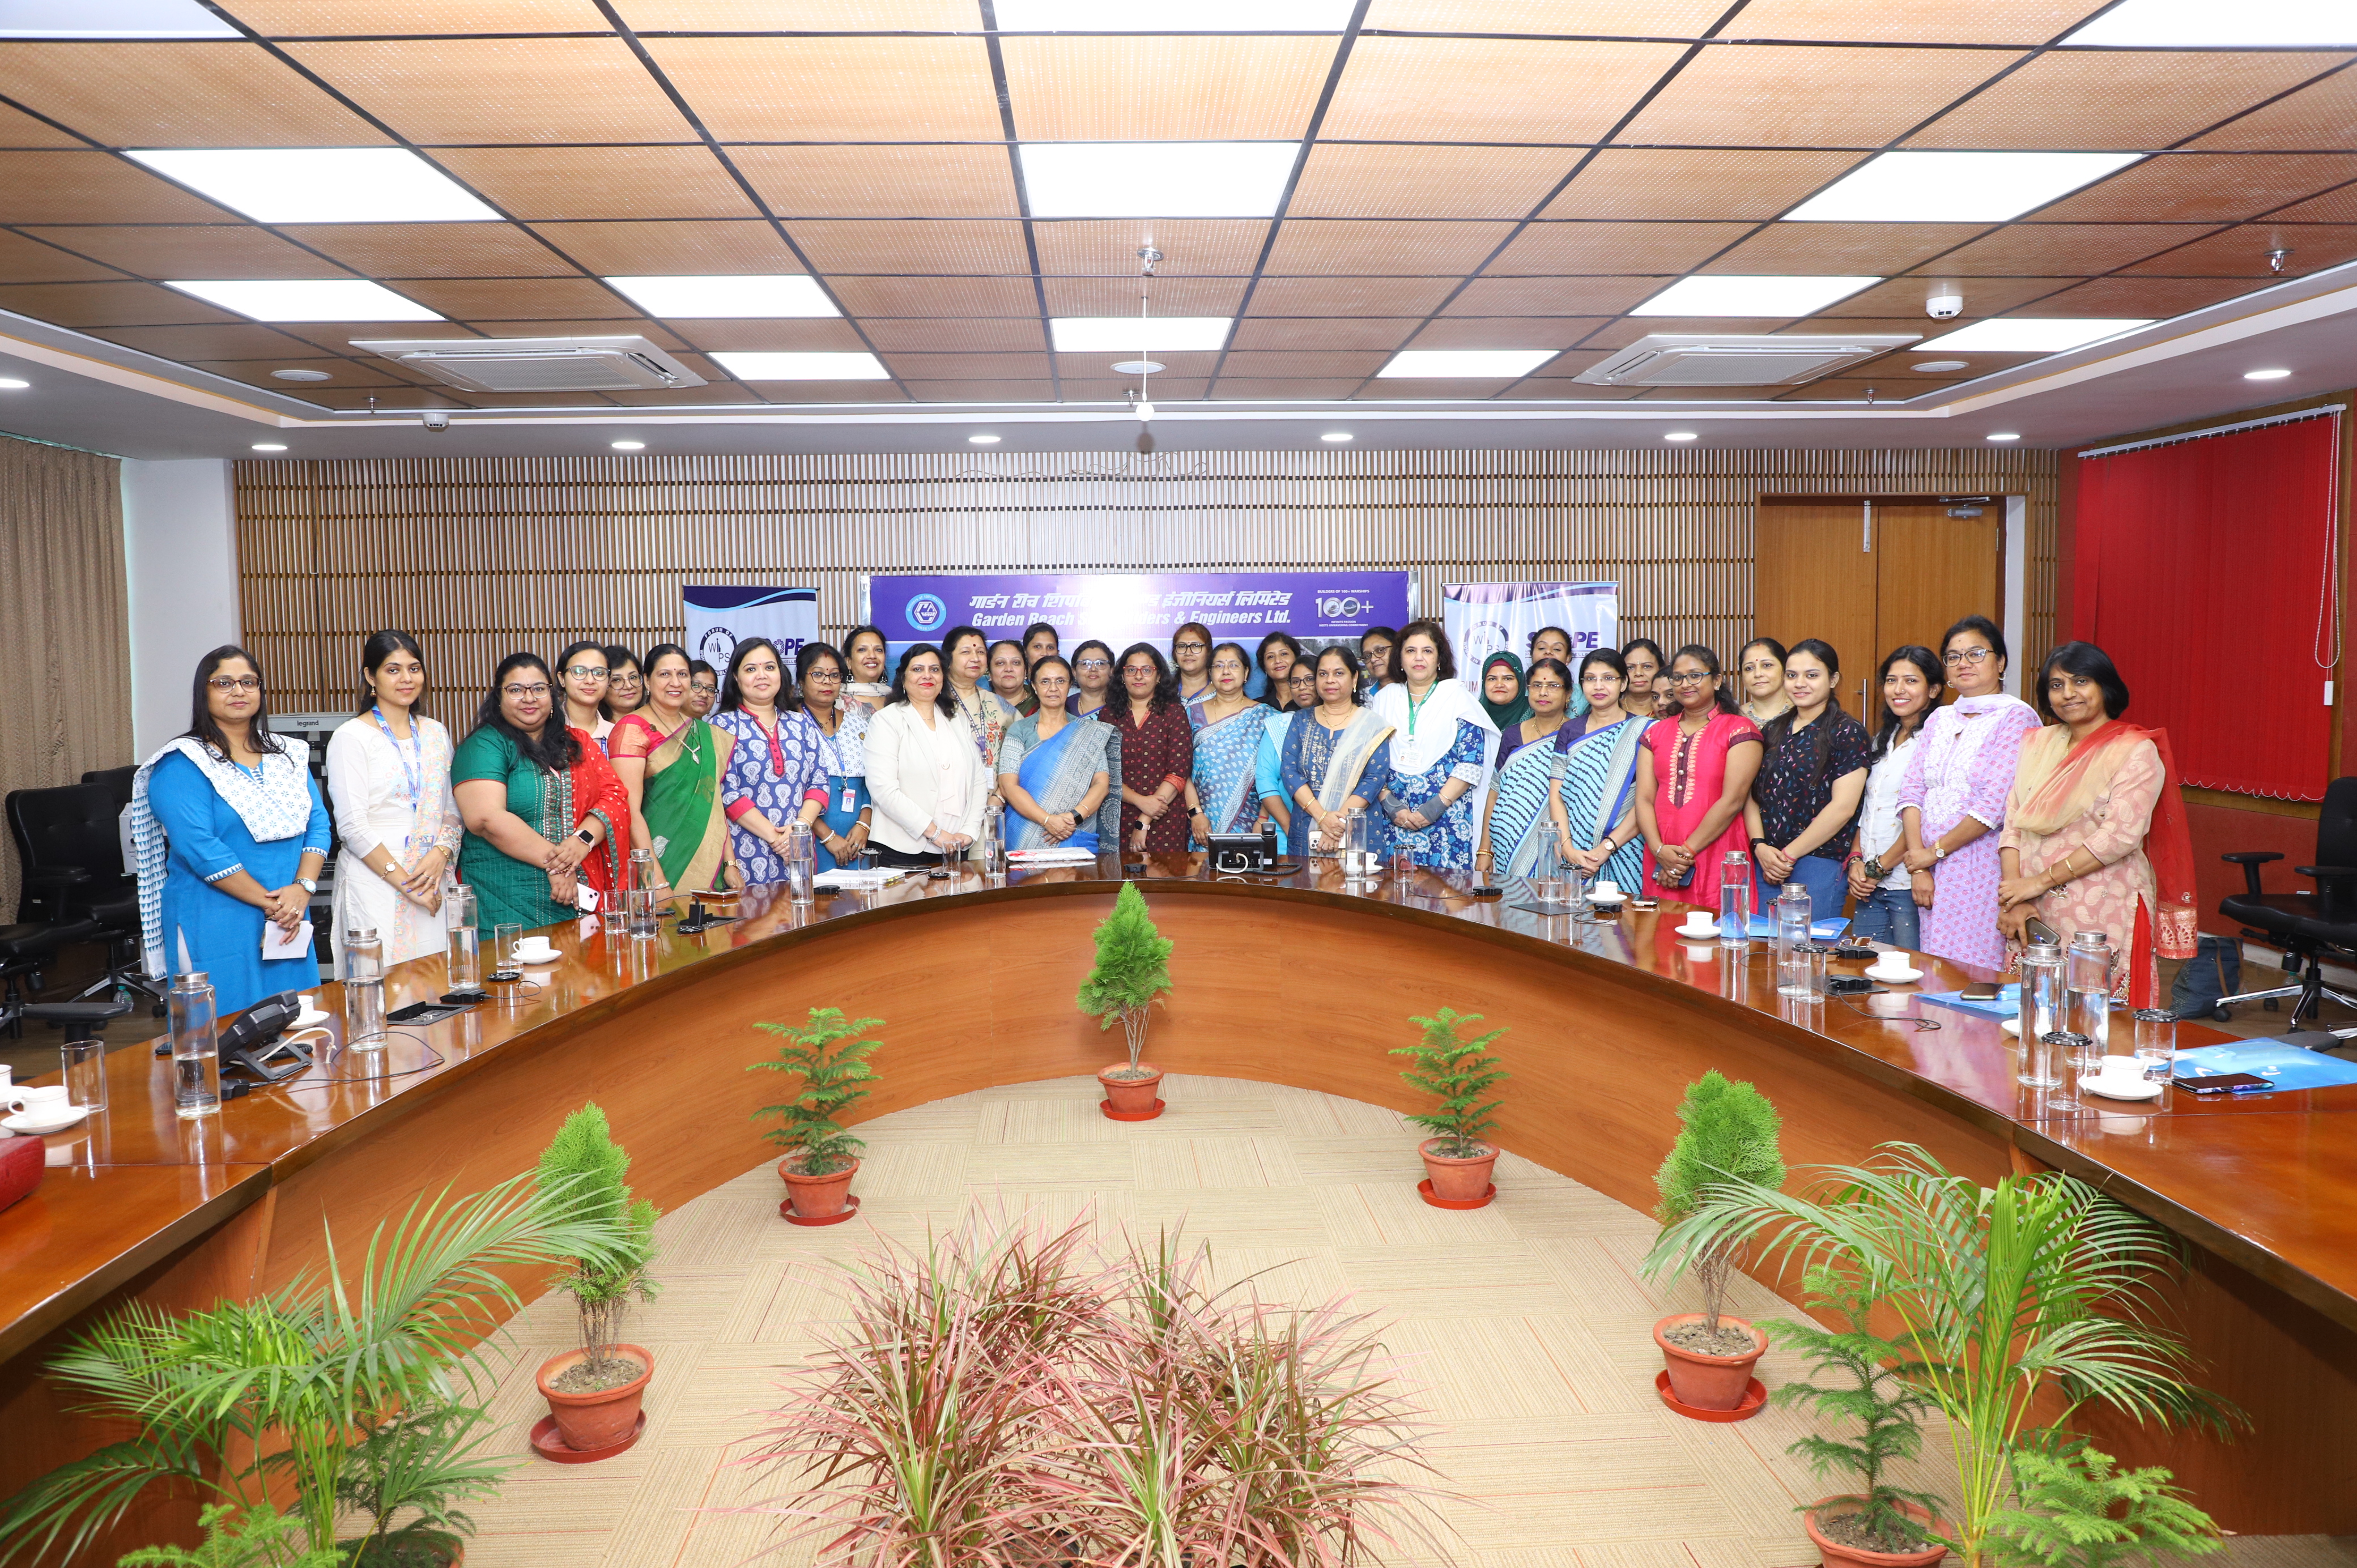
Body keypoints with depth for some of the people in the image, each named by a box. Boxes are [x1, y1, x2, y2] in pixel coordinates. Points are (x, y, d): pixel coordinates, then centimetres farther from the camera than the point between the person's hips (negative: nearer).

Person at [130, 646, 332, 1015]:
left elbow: (318, 824, 5)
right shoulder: (181, 765, -6)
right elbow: (200, 848, -15)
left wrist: (302, 888, -11)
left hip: (288, 925, 5)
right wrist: (269, 902, -16)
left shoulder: (289, 756, 13)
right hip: (217, 928, -5)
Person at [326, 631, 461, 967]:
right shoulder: (351, 737, -4)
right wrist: (404, 882, -13)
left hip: (433, 877, 5)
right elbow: (353, 827, -10)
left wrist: (440, 854, -7)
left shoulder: (436, 733, 12)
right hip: (375, 881, -5)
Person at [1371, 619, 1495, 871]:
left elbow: (1471, 764, -4)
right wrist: (1390, 805, -6)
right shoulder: (1384, 698, 12)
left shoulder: (1459, 698, 3)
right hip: (1393, 817, 2)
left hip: (1445, 815, -2)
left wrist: (1435, 808, -12)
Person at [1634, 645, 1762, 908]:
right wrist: (1660, 850, -10)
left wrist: (1687, 852, -12)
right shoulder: (1657, 733, 14)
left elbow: (1732, 800, -10)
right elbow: (1644, 798, 6)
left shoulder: (1739, 730, -1)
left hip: (1718, 863, -4)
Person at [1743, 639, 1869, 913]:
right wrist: (1760, 846, -5)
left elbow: (1843, 807, -12)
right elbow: (1752, 795, 12)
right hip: (1767, 866, 5)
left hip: (1818, 864, -5)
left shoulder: (1846, 732, -4)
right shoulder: (1772, 730, 13)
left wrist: (1790, 854, -11)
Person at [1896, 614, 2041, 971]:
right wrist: (1918, 866, -5)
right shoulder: (1939, 720, 15)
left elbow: (1995, 802, -14)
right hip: (1933, 871, 6)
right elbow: (1911, 790, 7)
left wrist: (1934, 851, -9)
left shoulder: (2017, 718, -5)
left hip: (1983, 871, -6)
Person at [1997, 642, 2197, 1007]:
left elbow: (2120, 836, -15)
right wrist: (2014, 900, -7)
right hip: (2036, 916, 5)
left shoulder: (2137, 752, -5)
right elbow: (2012, 825, 5)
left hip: (2104, 916, -5)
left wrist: (2041, 881, -15)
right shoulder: (2039, 744, 12)